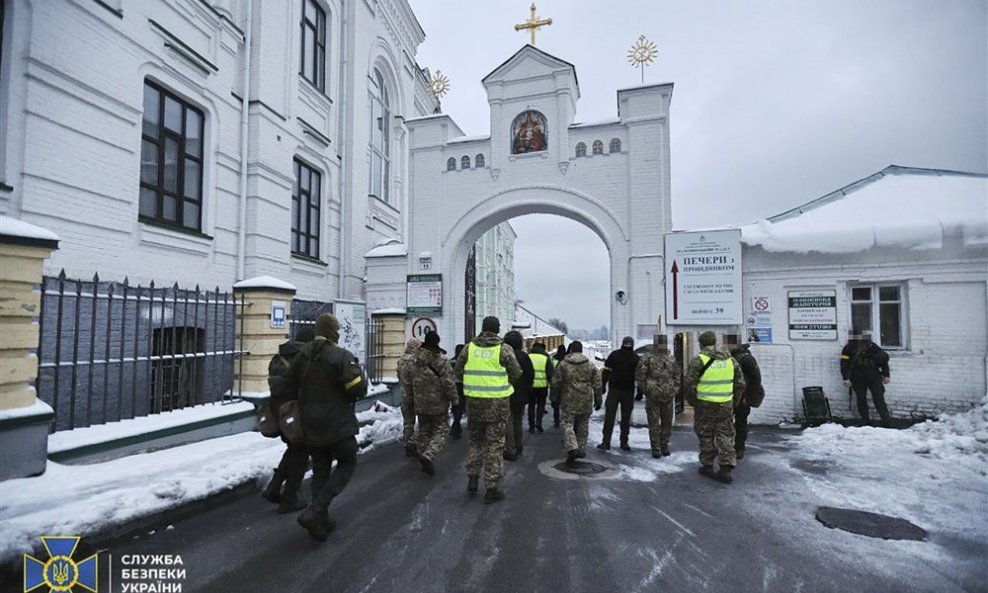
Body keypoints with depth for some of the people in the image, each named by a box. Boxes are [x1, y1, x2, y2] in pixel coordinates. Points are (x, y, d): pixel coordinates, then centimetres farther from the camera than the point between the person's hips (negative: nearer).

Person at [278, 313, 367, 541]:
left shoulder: (302, 356, 4)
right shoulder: (342, 356, -17)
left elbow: (289, 388, 10)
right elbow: (358, 389, -21)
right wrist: (358, 372, -1)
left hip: (311, 426, 6)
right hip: (338, 425, -6)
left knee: (320, 470, 18)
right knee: (347, 465, 12)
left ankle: (320, 522, 23)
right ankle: (314, 511, -2)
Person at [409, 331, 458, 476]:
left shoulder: (415, 359, 4)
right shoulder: (441, 360, -15)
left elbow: (411, 379, 14)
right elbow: (448, 382, -17)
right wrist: (454, 399, -5)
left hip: (420, 403, 5)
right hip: (438, 404, -5)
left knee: (424, 431, 16)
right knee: (441, 430, 3)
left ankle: (425, 458, 21)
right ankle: (429, 455, -16)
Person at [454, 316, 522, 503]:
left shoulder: (469, 347, -1)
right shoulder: (504, 349, -9)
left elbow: (457, 372, 5)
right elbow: (516, 374, -3)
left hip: (474, 401, 3)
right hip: (497, 403, -3)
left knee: (475, 440, 21)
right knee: (494, 444, 6)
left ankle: (473, 478, 24)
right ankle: (492, 488, 11)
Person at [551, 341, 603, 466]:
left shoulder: (563, 364, -3)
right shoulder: (591, 365, 3)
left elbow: (556, 383, -1)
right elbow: (597, 385, 5)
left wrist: (554, 398, 11)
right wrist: (598, 400, 14)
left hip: (568, 401, -2)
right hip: (585, 402, 3)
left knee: (568, 424, 2)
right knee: (583, 426, 15)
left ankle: (572, 449, -15)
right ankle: (581, 449, 21)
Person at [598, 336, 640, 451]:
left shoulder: (635, 358, 3)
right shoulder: (614, 355, -2)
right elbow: (606, 371, 1)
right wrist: (603, 386, -4)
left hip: (628, 391, 2)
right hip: (614, 389, -2)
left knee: (626, 418, 9)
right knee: (609, 416, -4)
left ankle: (624, 442, 20)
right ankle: (606, 442, -1)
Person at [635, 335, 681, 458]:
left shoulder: (671, 359, 10)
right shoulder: (648, 358, -6)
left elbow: (677, 375, 17)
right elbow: (639, 374, -7)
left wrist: (675, 389, 8)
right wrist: (644, 388, -8)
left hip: (668, 396, 4)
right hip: (652, 396, -4)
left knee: (667, 423, 12)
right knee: (654, 424, 1)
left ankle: (664, 446, 26)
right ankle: (656, 448, 10)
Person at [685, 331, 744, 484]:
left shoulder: (698, 360, -11)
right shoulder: (730, 360, 5)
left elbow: (690, 385, -12)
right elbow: (740, 384, 9)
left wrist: (692, 402, 3)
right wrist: (733, 402, 17)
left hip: (705, 405, -3)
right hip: (726, 405, 4)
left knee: (706, 436, 10)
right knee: (725, 435, 12)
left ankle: (707, 466, 20)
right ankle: (726, 469, 7)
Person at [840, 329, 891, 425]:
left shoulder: (872, 346, 1)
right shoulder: (848, 348, -1)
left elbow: (884, 359, 8)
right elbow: (844, 364, -3)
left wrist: (886, 375, 6)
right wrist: (846, 378, -11)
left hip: (874, 377, 0)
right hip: (858, 379, 0)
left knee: (879, 398, -2)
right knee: (861, 400, 3)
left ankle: (886, 419, 1)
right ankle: (865, 420, 10)